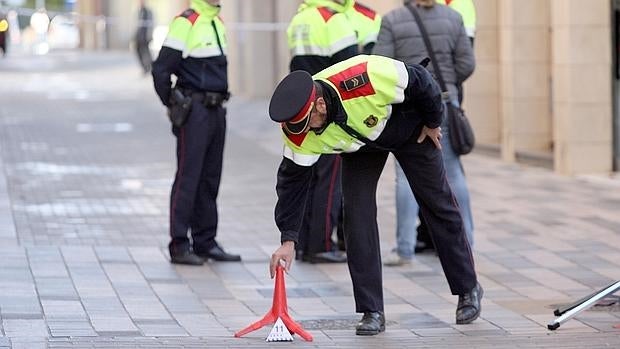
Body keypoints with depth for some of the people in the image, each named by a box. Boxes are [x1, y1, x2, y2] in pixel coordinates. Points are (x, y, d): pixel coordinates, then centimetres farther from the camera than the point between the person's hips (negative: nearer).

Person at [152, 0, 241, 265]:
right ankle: (178, 246, -2)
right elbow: (161, 69, -13)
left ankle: (205, 242, 18)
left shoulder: (217, 23, 15)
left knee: (210, 179, 11)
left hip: (216, 112, 8)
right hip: (194, 112, -8)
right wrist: (173, 104, -6)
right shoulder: (185, 23, -12)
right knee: (188, 178, -6)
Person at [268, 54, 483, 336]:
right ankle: (372, 312, -6)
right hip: (360, 144, 3)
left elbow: (420, 81, -28)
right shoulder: (298, 128, -30)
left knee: (437, 204, 6)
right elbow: (293, 180, -20)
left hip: (409, 127, -3)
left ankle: (468, 289, 24)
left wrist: (433, 122, -12)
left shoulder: (365, 79, -45)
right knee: (356, 212, -12)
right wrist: (288, 239, -23)